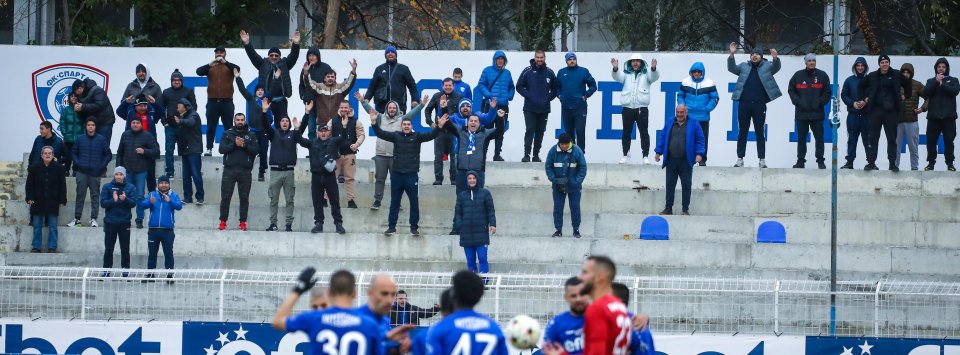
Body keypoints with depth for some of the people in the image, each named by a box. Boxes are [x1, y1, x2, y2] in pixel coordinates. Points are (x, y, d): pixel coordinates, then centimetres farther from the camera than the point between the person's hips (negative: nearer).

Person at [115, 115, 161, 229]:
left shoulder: (147, 136, 0)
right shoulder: (125, 135, 10)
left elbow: (156, 151, -2)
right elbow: (120, 152, 16)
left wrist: (144, 151, -16)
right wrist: (118, 167, 9)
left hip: (141, 171, -3)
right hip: (127, 171, 3)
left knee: (140, 196, -4)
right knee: (127, 196, 5)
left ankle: (140, 220, 3)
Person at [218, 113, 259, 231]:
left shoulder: (251, 135, 10)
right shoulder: (227, 134, 10)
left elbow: (256, 150, -1)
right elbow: (222, 149, -2)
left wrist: (244, 145, -14)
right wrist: (235, 144, -13)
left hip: (245, 171, 0)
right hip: (229, 170, 0)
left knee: (244, 198, 1)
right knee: (225, 197, -2)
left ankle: (243, 222, 6)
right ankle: (223, 222, 3)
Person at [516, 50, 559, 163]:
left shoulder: (549, 72, 5)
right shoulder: (527, 71, -1)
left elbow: (556, 87, 15)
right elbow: (519, 86, 2)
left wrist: (549, 97, 1)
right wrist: (528, 96, -9)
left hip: (544, 108, 3)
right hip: (530, 108, -3)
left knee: (540, 132, 7)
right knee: (530, 130, -10)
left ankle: (536, 155, 14)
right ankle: (526, 154, -11)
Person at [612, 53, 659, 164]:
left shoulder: (646, 74, 7)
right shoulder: (626, 74, 11)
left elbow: (654, 77, -11)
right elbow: (618, 77, -5)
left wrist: (653, 68, -33)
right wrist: (615, 69, -27)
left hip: (642, 108, -2)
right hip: (628, 107, 2)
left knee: (644, 132, -1)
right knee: (626, 132, 8)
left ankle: (645, 156, 1)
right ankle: (625, 154, 17)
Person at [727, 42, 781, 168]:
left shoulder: (767, 66, 7)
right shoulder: (744, 67, 11)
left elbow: (776, 67, -9)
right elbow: (731, 68, 1)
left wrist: (775, 58, -31)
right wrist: (732, 54, -16)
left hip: (759, 105, -1)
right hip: (744, 104, 1)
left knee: (760, 133, 3)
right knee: (742, 132, 4)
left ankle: (762, 160, 6)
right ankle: (740, 159, 8)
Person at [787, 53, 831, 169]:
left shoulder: (822, 75, 2)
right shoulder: (798, 75, 4)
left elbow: (828, 92, 5)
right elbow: (791, 90, 7)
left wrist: (820, 103, -7)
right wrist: (797, 101, -5)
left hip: (817, 113, -1)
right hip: (801, 113, 1)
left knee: (819, 137, -1)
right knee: (801, 137, 6)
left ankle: (820, 160, 5)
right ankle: (800, 160, 12)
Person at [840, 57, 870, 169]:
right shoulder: (849, 80, 8)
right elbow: (844, 95, 7)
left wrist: (865, 102, -13)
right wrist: (853, 103, -8)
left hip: (867, 114, -2)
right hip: (853, 114, 2)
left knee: (868, 139, -1)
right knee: (852, 139, 3)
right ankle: (850, 161, 7)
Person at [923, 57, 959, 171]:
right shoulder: (931, 81, 13)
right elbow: (926, 93, -5)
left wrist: (942, 85, -13)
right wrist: (936, 82, -13)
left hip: (948, 116, -2)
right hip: (933, 116, 2)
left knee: (949, 141, -1)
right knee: (931, 141, 1)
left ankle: (950, 163, 5)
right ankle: (931, 163, 10)